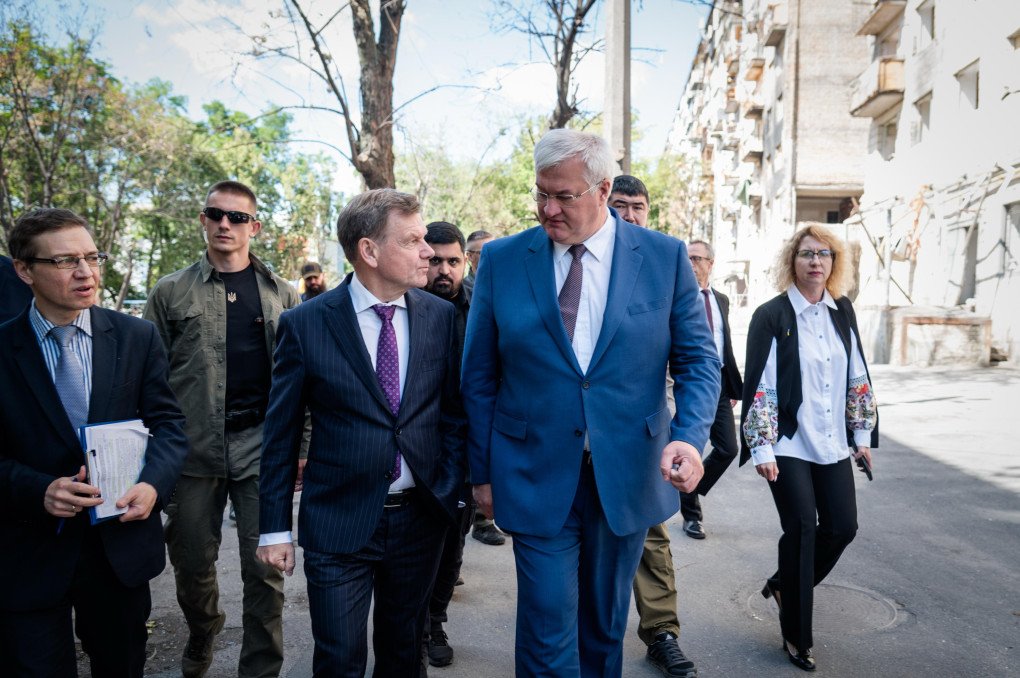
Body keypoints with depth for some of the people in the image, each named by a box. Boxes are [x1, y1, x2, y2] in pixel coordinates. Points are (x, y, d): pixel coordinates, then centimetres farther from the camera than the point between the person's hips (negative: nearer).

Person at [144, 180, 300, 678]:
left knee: (265, 568, 2)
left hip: (262, 447, -1)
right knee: (192, 565, 14)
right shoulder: (170, 293, 6)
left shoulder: (282, 295, 7)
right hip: (192, 450, 1)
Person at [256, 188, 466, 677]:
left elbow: (453, 411, 5)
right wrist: (275, 528, -2)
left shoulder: (441, 316, -2)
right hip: (338, 522, -2)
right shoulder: (305, 324, -9)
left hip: (420, 519, 3)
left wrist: (450, 489, -1)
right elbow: (281, 434, -3)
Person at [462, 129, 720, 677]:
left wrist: (690, 436, -15)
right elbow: (478, 376, 2)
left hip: (628, 479, 1)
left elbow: (697, 360, 2)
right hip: (537, 480, -1)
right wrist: (481, 472, 3)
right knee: (548, 633, 4)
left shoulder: (665, 257, -3)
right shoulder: (501, 260, -3)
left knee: (605, 625, 19)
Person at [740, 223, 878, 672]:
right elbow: (758, 387, -11)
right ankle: (796, 636, 15)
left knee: (842, 526, 5)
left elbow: (857, 378, 13)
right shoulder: (771, 316, -9)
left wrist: (862, 435, 11)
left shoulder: (842, 311, 7)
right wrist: (761, 450, -14)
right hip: (788, 446, -5)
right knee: (803, 529, -4)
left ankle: (785, 584, 33)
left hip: (832, 445, 6)